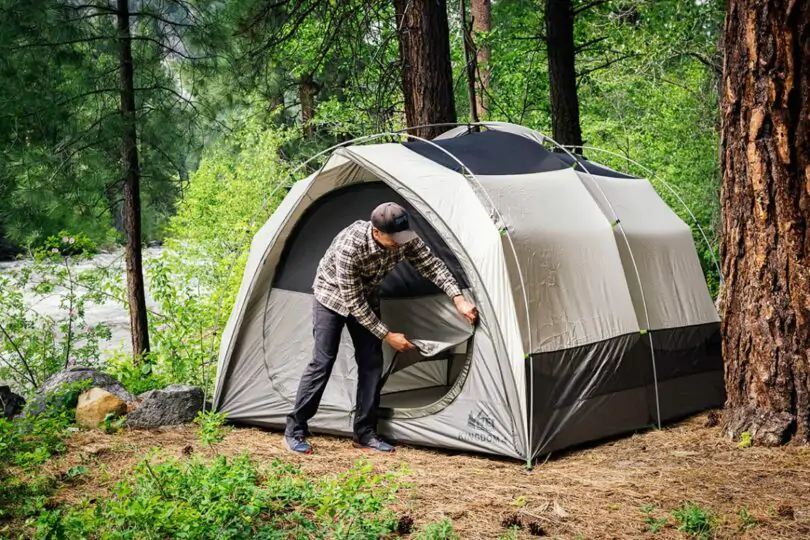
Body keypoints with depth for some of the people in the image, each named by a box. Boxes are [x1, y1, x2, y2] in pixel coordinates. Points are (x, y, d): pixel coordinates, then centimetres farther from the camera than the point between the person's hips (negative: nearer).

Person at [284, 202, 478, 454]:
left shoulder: (405, 239, -24)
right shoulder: (349, 246, -39)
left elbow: (432, 265, -12)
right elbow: (353, 302, -31)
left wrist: (458, 298, -25)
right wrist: (387, 335, -27)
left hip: (366, 297, 6)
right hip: (333, 295, -6)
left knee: (372, 362, -2)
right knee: (323, 361, -12)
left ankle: (365, 434, 5)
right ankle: (295, 430, -1)